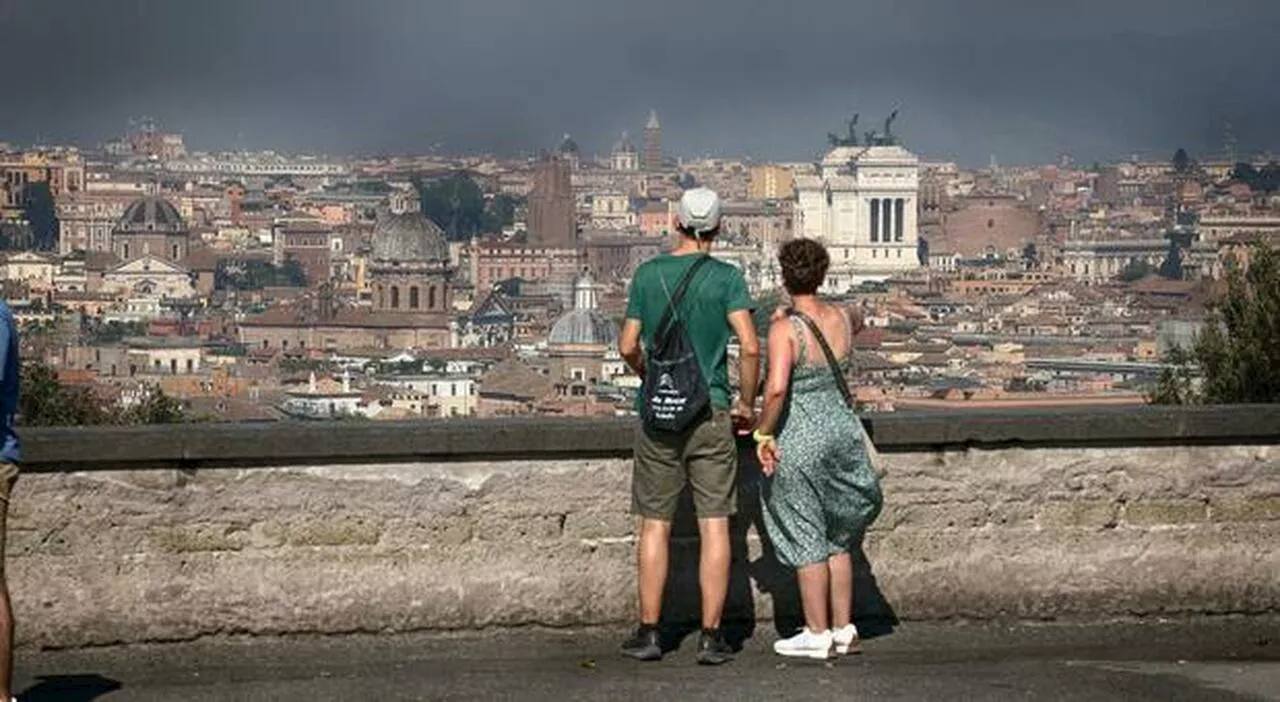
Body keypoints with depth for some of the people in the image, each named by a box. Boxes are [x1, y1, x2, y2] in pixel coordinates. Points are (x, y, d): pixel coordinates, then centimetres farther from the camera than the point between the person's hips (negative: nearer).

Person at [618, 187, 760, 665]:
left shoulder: (647, 274, 3)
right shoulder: (726, 277, -4)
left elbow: (628, 347, 6)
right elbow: (750, 347, -13)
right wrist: (746, 404, 1)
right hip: (710, 412, -2)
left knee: (655, 525, 8)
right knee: (714, 524, 2)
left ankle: (649, 633, 11)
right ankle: (711, 638, 2)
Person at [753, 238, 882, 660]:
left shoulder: (785, 329, -16)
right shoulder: (842, 319, 3)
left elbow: (776, 387, -28)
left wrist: (763, 433, -15)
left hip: (800, 440, -6)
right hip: (843, 431, 6)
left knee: (807, 539, 5)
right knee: (836, 538, 18)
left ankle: (817, 635, 11)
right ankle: (843, 630, 22)